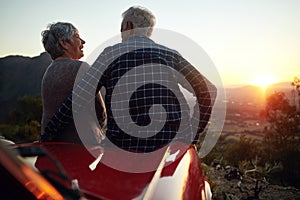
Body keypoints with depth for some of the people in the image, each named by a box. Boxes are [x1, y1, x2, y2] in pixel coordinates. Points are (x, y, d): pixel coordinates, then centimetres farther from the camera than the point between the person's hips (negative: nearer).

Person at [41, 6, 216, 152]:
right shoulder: (170, 54, 8)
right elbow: (208, 90, 5)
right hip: (172, 144, 3)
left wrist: (48, 133, 7)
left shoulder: (111, 53, 1)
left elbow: (78, 100, -4)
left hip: (126, 145, -2)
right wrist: (192, 135, 8)